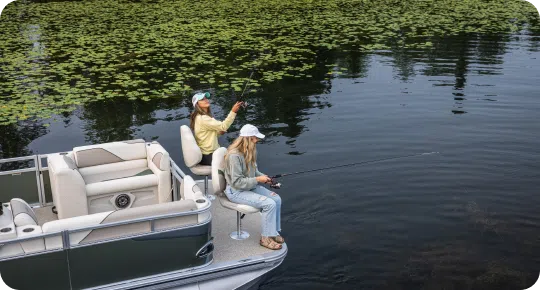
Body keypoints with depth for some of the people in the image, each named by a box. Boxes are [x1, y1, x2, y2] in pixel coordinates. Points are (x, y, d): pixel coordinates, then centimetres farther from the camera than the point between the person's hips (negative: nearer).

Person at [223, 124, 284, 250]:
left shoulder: (249, 151, 3)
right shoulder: (234, 155, -25)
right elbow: (236, 182, -24)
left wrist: (262, 176, -2)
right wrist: (257, 179, -21)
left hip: (250, 186, 9)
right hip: (236, 191, -9)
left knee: (277, 199, -7)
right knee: (269, 204, -22)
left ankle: (273, 232, 6)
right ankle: (265, 238, -7)